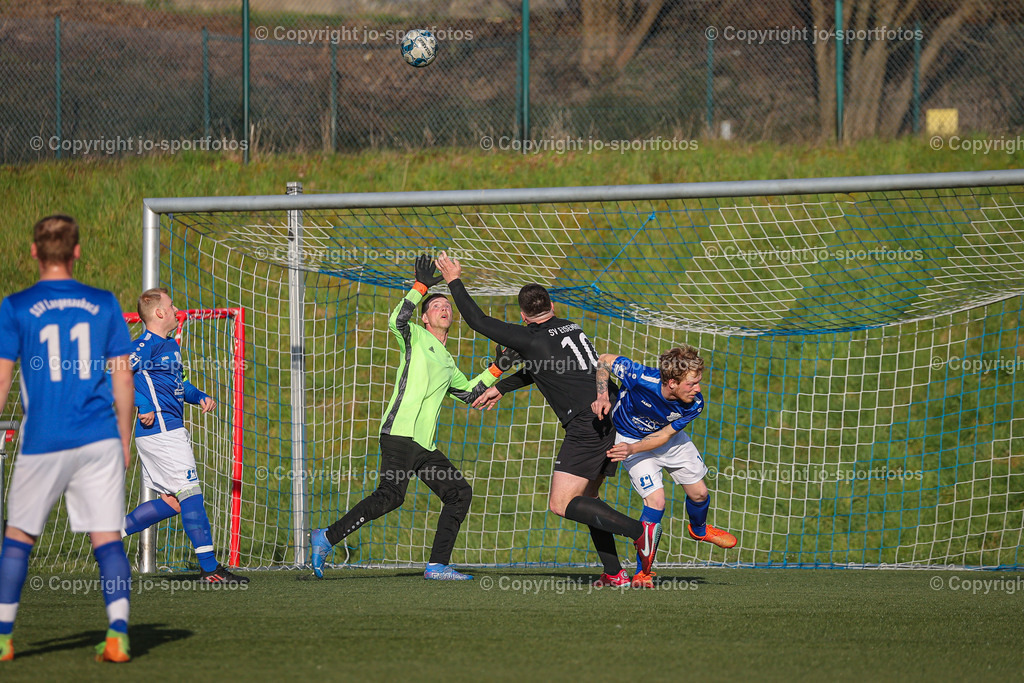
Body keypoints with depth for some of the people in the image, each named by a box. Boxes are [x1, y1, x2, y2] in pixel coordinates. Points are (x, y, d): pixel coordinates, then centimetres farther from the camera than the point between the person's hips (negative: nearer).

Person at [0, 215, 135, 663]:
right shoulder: (104, 305, 5)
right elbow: (122, 380, 6)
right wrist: (125, 441, 14)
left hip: (42, 444, -1)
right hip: (100, 441, 1)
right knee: (107, 537, 1)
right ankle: (118, 632, -12)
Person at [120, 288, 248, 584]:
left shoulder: (171, 345, 18)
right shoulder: (147, 345, -12)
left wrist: (199, 397, 14)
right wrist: (145, 406, -26)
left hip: (171, 430, 10)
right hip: (162, 430, -10)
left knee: (172, 502, 10)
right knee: (191, 494, -9)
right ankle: (210, 568, -8)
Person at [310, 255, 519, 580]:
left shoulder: (447, 361, 26)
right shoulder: (416, 337, 5)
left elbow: (468, 392, 36)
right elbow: (398, 320, -17)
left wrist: (496, 369, 28)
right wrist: (422, 287, -23)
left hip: (424, 444, 9)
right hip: (400, 433, -9)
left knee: (460, 493, 3)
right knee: (391, 495, -23)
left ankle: (437, 565, 2)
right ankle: (327, 538, -18)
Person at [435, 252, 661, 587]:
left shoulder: (531, 339, -4)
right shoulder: (570, 328, 19)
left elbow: (478, 321, 4)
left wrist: (454, 282, 16)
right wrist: (499, 388, 43)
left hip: (587, 426, -9)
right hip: (613, 420, 9)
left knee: (561, 504, -10)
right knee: (585, 498, 19)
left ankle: (639, 530, -24)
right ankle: (614, 573, 9)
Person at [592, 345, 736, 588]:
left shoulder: (694, 404, -28)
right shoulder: (642, 378, -39)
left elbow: (664, 436, -21)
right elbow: (604, 360, -25)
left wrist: (632, 449, -36)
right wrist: (603, 397, -36)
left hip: (668, 436, 4)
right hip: (630, 438, -4)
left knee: (699, 493, 11)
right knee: (656, 500, -16)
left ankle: (699, 529, 49)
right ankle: (642, 573, -3)